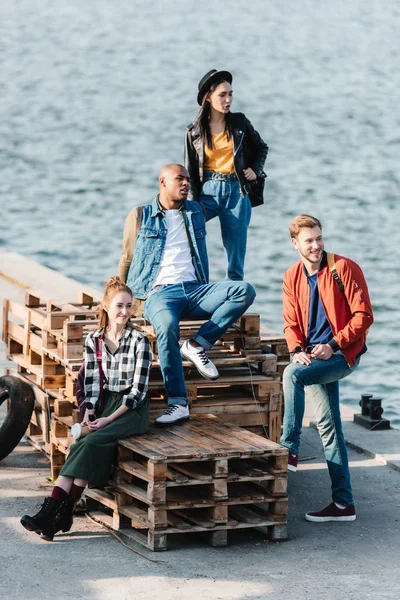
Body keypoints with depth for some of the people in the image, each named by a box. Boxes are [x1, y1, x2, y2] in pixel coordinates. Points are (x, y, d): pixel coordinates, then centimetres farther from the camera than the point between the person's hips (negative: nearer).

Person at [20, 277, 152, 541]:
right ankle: (52, 514, -35)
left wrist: (108, 419, -16)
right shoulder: (94, 340, 7)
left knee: (89, 444, -28)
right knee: (80, 446, -24)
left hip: (133, 409, -4)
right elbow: (92, 383, 8)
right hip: (106, 403, 4)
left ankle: (62, 514, -26)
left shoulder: (139, 341, -7)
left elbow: (138, 390, -10)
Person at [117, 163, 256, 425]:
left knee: (245, 291, -24)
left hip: (195, 289, 4)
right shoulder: (140, 216, 11)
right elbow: (126, 260, 17)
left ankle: (197, 345, -20)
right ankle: (178, 404, -38)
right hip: (160, 292, -4)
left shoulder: (195, 212, 21)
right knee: (167, 325, -40)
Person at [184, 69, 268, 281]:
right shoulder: (194, 131, 2)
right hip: (208, 190, -1)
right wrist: (194, 204, -5)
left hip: (237, 192, 1)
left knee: (236, 260, 2)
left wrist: (255, 169, 5)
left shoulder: (239, 122, 5)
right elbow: (190, 172, 4)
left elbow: (261, 148, 21)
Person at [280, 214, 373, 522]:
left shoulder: (344, 268, -11)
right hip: (315, 358, 6)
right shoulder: (293, 277, 6)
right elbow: (291, 322, 10)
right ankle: (343, 503, 10)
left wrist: (333, 345, -18)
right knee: (328, 426, 6)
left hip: (343, 354, -6)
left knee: (292, 374, -29)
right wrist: (298, 350, -10)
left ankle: (289, 450, -20)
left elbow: (363, 316, -12)